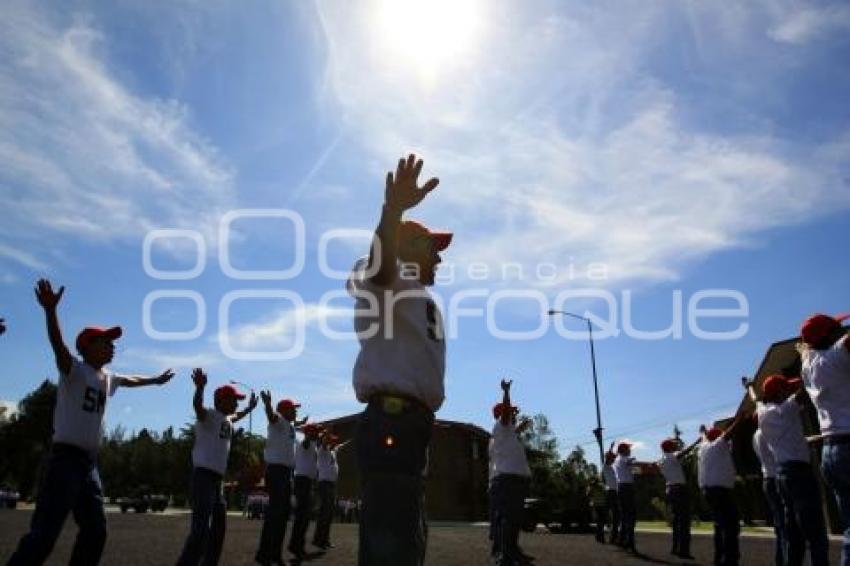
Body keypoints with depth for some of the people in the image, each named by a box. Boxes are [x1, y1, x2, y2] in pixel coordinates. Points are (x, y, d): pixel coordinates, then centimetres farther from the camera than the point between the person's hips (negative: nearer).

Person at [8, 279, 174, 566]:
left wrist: (156, 380, 52)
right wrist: (50, 309, -44)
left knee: (95, 530, 13)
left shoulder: (108, 377, 15)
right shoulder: (74, 369, -7)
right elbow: (58, 344, -27)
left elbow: (131, 379, 37)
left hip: (90, 462, 9)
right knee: (44, 533, -14)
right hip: (66, 457, -9)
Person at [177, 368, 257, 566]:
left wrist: (250, 408, 47)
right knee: (201, 528, -17)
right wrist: (200, 387, -52)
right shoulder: (209, 415, -10)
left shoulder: (227, 418, 16)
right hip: (204, 474, -10)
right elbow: (197, 405, -34)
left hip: (218, 477, 10)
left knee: (219, 525, 17)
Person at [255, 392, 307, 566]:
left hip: (287, 471, 10)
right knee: (275, 510, -13)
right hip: (276, 469, -10)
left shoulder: (289, 424, 17)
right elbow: (271, 415, -34)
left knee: (284, 512, 13)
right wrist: (267, 404, -53)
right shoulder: (279, 420, -9)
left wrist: (301, 423, 48)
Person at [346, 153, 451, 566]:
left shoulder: (423, 300, 29)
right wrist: (393, 209, -42)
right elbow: (380, 262, -26)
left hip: (412, 422, 10)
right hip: (391, 420, -10)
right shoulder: (385, 280, 0)